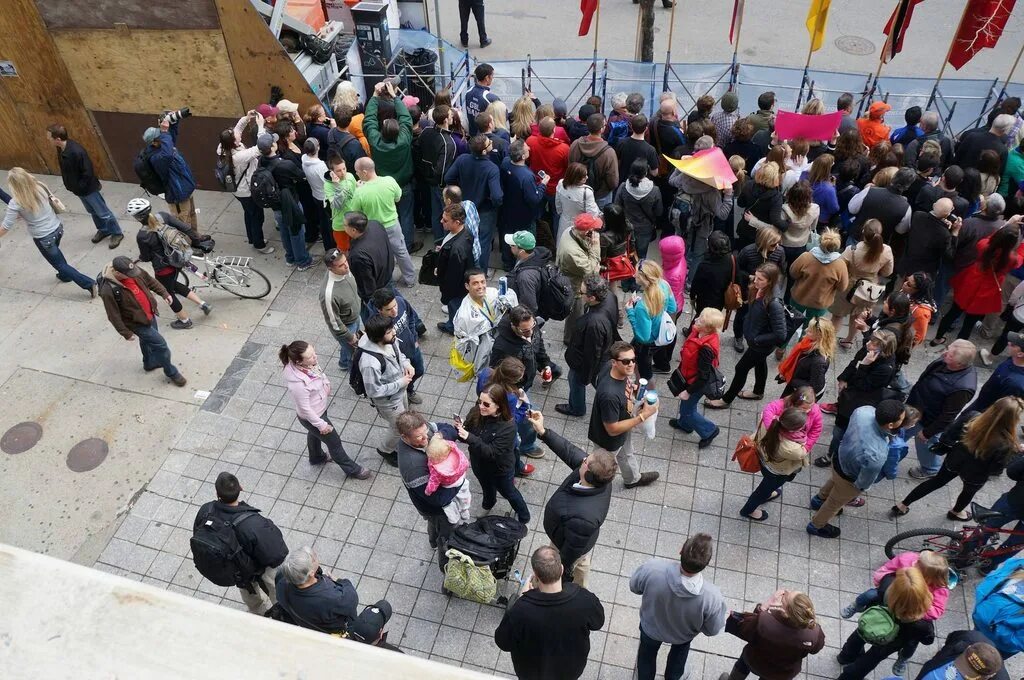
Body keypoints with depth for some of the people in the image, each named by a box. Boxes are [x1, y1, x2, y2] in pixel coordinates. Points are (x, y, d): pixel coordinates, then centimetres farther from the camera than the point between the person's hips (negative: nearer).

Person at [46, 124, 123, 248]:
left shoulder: (76, 152, -33)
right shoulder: (61, 149, -6)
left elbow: (88, 172, -27)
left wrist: (78, 187, -18)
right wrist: (69, 185, 8)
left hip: (88, 188, -9)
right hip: (78, 188, 9)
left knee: (103, 212, 7)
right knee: (92, 211, 24)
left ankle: (117, 233, 23)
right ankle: (103, 230, 42)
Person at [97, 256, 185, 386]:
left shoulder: (134, 270, -17)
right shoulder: (108, 290, -35)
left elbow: (150, 280, 3)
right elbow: (114, 316, -24)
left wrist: (164, 293, 3)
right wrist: (126, 333, -17)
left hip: (149, 314, 7)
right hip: (137, 322, -7)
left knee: (147, 340, 29)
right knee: (160, 344, 0)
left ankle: (149, 363, 55)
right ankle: (171, 372, 21)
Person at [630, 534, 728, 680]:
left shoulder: (653, 568, -41)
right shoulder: (712, 596, -41)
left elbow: (634, 587, -17)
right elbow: (712, 630, -20)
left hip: (651, 626, 0)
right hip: (682, 636, 0)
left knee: (647, 653, 34)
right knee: (679, 651, 37)